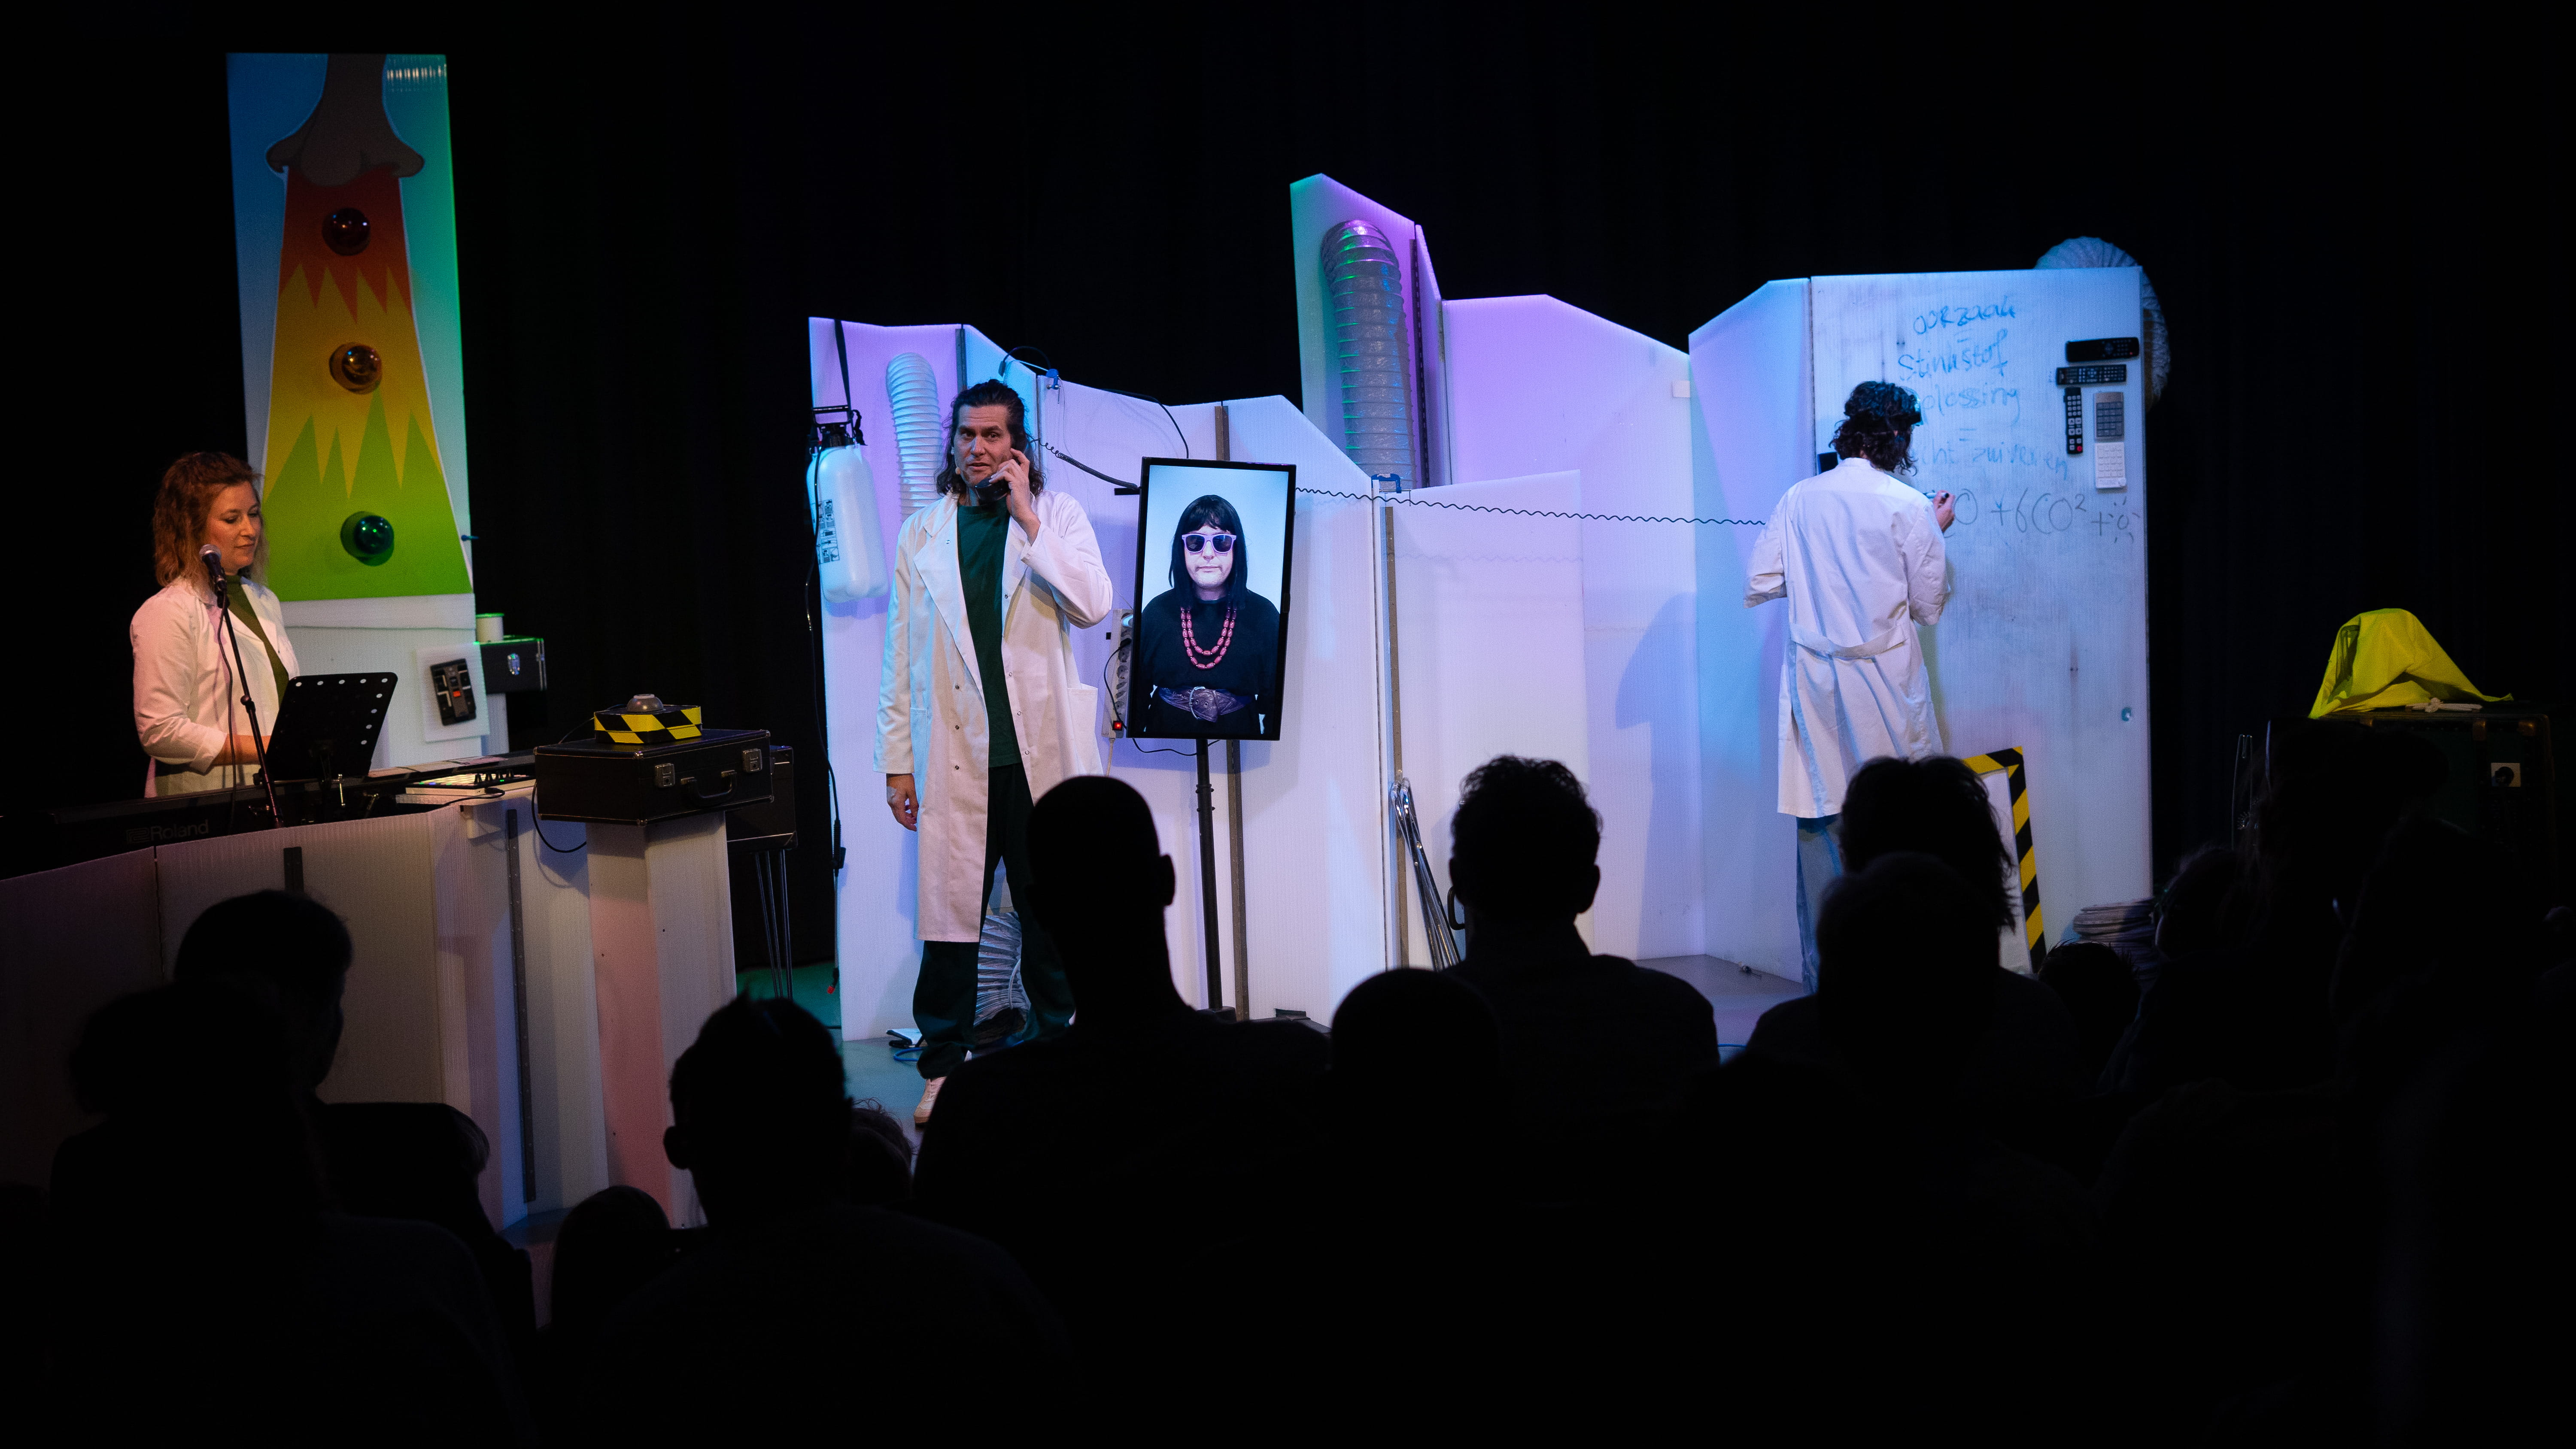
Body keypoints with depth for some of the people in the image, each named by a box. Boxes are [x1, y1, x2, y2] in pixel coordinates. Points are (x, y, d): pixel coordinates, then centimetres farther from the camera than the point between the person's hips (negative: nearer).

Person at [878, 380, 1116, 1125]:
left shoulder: (1056, 515, 6)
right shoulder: (922, 533, 10)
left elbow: (1093, 605, -10)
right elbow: (901, 655, 10)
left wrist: (1027, 520, -11)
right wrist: (897, 762, 6)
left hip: (1042, 751, 0)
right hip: (954, 756, 1)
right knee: (950, 911, -1)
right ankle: (943, 1069, 8)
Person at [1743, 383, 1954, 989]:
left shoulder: (1799, 500, 4)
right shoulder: (1908, 508, -5)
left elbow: (1759, 586, 4)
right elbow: (1928, 609, 1)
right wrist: (1935, 533, 15)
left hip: (1815, 687, 3)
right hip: (1887, 688, -3)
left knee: (1819, 824, 4)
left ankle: (1823, 974, 5)